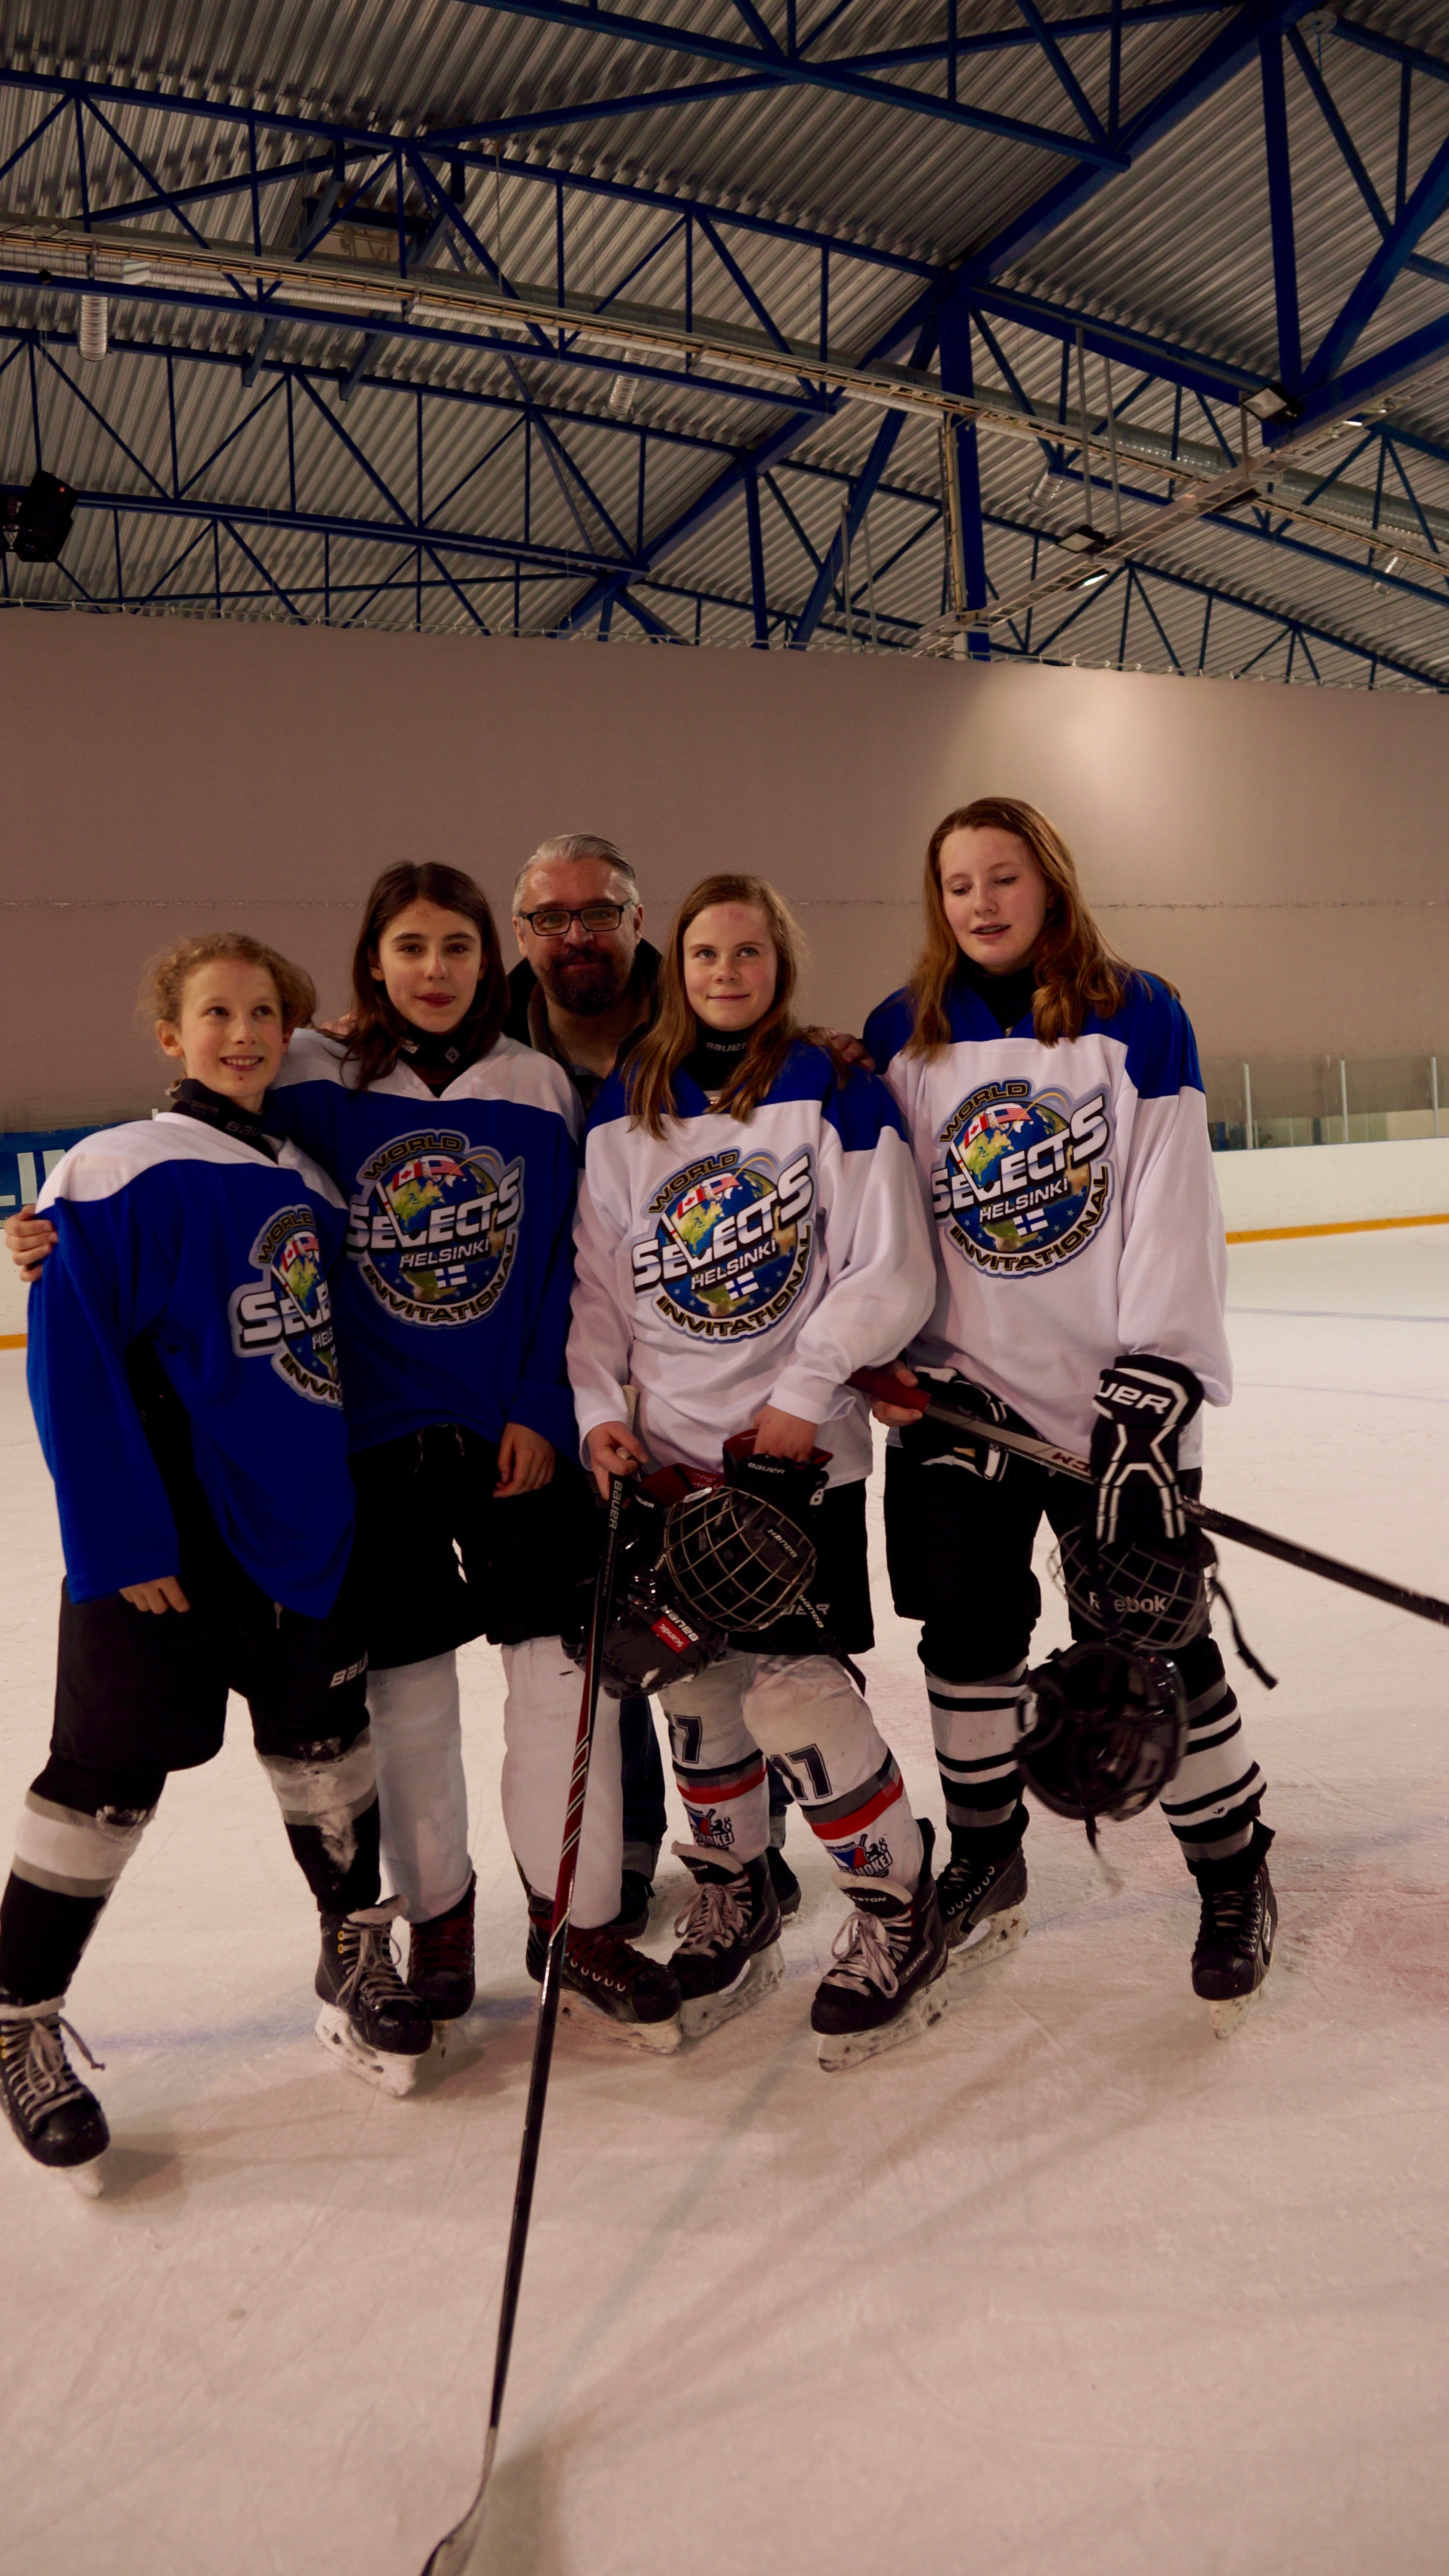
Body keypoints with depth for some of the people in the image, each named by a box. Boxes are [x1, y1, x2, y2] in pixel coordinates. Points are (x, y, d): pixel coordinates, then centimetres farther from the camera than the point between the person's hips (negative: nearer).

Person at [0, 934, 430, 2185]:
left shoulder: (309, 1183, 9)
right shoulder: (119, 1174, -11)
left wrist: (363, 1493, 11)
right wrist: (119, 1539, -17)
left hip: (307, 1526, 6)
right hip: (166, 1543, -6)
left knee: (326, 1738, 16)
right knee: (110, 1772, 3)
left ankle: (358, 1954, 37)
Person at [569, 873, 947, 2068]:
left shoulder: (836, 1094, -5)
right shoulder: (625, 1109, 6)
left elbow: (891, 1271, -8)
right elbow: (595, 1282, 9)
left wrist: (802, 1395, -13)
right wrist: (600, 1409, -2)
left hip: (799, 1440, -4)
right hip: (670, 1448, 5)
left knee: (795, 1689, -9)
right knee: (697, 1688, 11)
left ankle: (900, 1909, 13)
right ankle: (733, 1907, 32)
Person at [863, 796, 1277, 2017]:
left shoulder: (1138, 1016, -4)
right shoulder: (902, 1036, 5)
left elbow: (1172, 1208, -9)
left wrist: (1156, 1382, -16)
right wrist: (886, 1354, -3)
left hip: (1111, 1390, -3)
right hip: (961, 1394, 3)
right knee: (967, 1635, 11)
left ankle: (1234, 1869, 25)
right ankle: (986, 1858, 33)